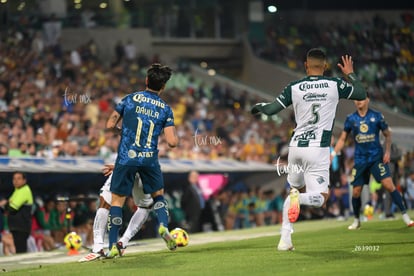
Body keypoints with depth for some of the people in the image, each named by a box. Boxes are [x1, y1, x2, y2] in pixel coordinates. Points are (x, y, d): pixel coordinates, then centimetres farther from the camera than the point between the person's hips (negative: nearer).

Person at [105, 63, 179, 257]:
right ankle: (163, 226, -4)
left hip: (126, 158, -1)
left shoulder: (130, 99, 0)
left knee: (117, 201, 6)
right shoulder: (165, 109, 1)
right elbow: (172, 142, -6)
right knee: (158, 195, 23)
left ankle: (113, 246, -1)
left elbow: (110, 125, 2)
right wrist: (175, 134, 17)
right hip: (150, 159, 1)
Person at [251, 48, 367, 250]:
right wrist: (350, 74, 27)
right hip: (318, 149, -3)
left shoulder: (294, 88, 2)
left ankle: (285, 239, 10)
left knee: (296, 189, 22)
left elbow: (271, 109, 1)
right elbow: (361, 94, 12)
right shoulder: (335, 85, -1)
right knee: (320, 198, 0)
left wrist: (258, 106, 24)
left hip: (296, 146, 3)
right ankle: (299, 198, -35)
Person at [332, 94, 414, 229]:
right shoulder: (351, 119, 2)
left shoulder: (376, 116, -3)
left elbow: (387, 134, 7)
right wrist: (333, 153, -2)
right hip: (360, 159, 2)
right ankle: (356, 221, 24)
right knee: (356, 191, 2)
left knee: (389, 185, -16)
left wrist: (388, 151, -4)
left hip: (377, 157, -2)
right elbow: (342, 139, 10)